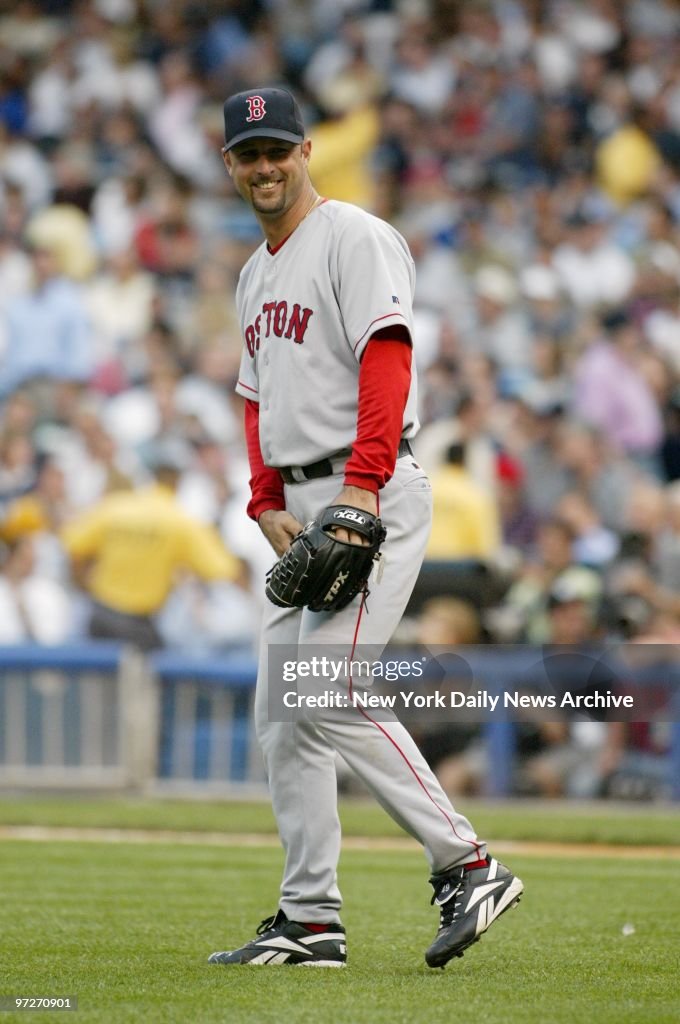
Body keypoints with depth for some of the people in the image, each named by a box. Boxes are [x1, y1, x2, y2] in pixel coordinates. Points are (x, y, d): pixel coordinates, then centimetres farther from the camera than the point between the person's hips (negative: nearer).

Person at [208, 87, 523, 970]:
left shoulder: (354, 239, -7)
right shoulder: (255, 274, 21)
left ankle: (468, 866, -12)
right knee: (282, 714, 7)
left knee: (331, 695, -18)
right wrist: (269, 505, 5)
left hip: (371, 499, -9)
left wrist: (361, 486, -28)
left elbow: (386, 362, -19)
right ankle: (311, 922, 11)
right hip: (304, 508, 9)